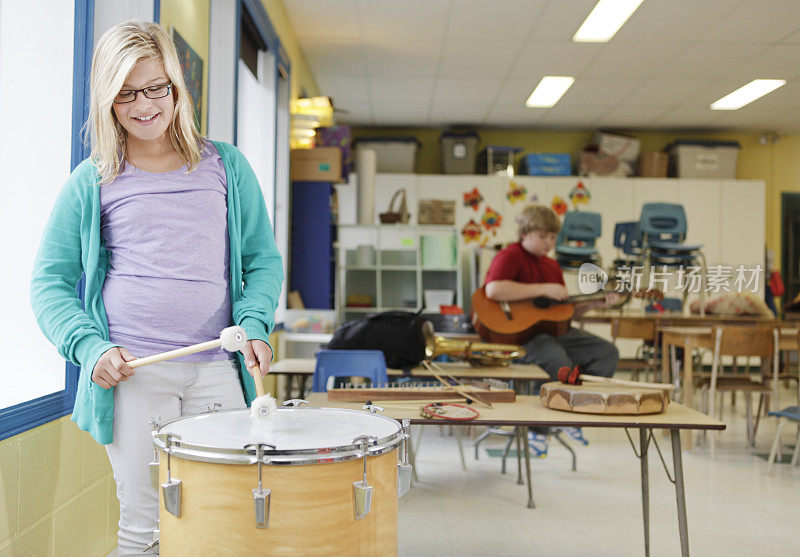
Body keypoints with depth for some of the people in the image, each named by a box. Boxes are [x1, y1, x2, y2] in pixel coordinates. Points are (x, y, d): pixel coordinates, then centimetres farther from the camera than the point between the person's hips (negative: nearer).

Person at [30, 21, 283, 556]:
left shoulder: (225, 166, 10)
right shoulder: (91, 184, 6)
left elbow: (263, 259, 12)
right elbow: (50, 281, 8)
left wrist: (255, 325, -5)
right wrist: (89, 346, -8)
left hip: (217, 368, 1)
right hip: (131, 372, -1)